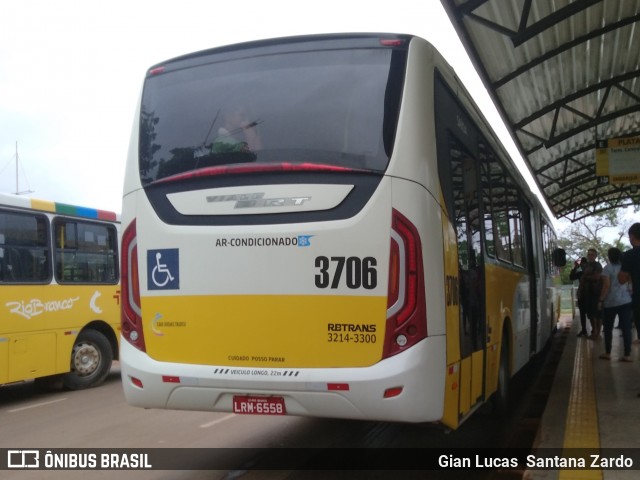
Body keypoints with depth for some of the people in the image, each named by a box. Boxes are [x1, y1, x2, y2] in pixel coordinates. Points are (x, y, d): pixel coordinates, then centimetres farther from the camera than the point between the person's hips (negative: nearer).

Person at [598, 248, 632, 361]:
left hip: (611, 302, -3)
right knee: (626, 327, 0)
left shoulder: (607, 268, -5)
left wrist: (601, 300, -8)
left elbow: (606, 285, -13)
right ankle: (627, 355, -3)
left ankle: (607, 353, 11)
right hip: (626, 301, 3)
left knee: (608, 328, 9)